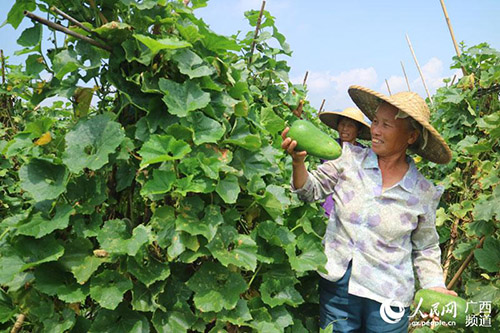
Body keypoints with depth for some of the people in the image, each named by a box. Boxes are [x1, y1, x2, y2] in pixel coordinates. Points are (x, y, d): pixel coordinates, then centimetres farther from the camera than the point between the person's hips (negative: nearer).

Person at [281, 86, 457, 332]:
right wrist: (298, 162, -18)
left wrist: (434, 286, -7)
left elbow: (425, 249, 7)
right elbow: (312, 190, -1)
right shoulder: (350, 158, -4)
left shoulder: (424, 193, -4)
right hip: (335, 286, 1)